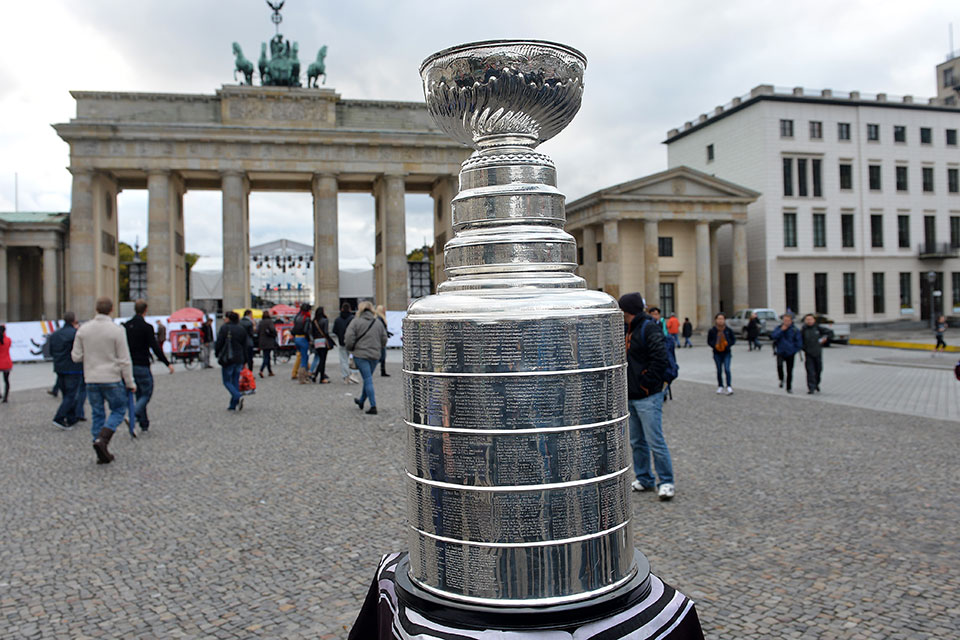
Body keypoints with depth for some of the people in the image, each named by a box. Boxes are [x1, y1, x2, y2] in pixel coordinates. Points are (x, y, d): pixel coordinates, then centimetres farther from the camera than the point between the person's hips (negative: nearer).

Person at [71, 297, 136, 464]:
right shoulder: (117, 331, -12)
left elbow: (76, 356, 3)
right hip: (112, 379, -4)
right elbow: (124, 360, -10)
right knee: (118, 410, 11)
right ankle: (102, 439, -11)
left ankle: (103, 454, 12)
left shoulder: (83, 329, 0)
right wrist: (130, 383, -3)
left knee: (97, 414, 11)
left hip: (91, 379, 4)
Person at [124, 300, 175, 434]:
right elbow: (155, 347, -14)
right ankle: (133, 417, -20)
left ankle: (144, 424, 17)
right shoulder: (146, 327, -12)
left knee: (140, 394, 15)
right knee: (147, 393, 2)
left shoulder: (125, 326, 7)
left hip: (129, 365, 6)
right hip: (142, 366, -6)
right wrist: (167, 363, -9)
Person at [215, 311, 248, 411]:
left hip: (227, 359, -5)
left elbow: (219, 343, -9)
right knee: (236, 381, 10)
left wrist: (217, 353, 9)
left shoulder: (224, 328, -8)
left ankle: (238, 397, -22)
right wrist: (244, 361, 15)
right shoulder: (242, 329, 8)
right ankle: (233, 405, 11)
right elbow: (245, 347, 10)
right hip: (239, 359, 5)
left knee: (227, 381, 2)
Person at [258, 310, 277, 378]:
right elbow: (272, 329, -21)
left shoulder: (261, 322, 8)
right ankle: (261, 371, -19)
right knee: (267, 357, -5)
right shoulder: (269, 321, -10)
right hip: (269, 342, -6)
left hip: (262, 342, 6)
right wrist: (274, 335, -2)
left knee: (267, 357, 14)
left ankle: (270, 371, 20)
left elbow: (258, 332, 7)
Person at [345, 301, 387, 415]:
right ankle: (361, 401, 37)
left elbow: (349, 338, -12)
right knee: (367, 379, 19)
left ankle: (373, 406, -10)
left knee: (368, 380, -4)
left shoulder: (356, 321, -6)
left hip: (360, 355, -4)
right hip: (375, 355, 4)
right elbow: (384, 340, 8)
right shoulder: (378, 322, 6)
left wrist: (350, 348, 6)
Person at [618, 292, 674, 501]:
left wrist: (648, 382, -17)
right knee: (637, 442, 14)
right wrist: (625, 386, 12)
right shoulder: (630, 330, 16)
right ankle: (644, 479, 25)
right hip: (631, 397, 9)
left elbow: (660, 357, -20)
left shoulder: (649, 328, -12)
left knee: (655, 441, -7)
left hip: (648, 398, -9)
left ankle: (666, 482, 4)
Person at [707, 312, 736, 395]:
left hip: (726, 353, -1)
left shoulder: (728, 330, -1)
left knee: (727, 369, -13)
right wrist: (715, 345, -14)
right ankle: (720, 386, 21)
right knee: (719, 371, 7)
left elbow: (733, 340, 6)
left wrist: (728, 344, -13)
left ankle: (729, 387, -10)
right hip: (717, 353, 1)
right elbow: (709, 341, 4)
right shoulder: (712, 330, -2)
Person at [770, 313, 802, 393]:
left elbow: (799, 343, 0)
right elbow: (773, 336, -14)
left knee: (789, 371, 5)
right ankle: (781, 379, 1)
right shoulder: (778, 328, 2)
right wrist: (781, 330, -18)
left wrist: (793, 349, -4)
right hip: (780, 353, 0)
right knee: (779, 365, -27)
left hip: (790, 354, 0)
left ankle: (789, 388, 20)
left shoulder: (795, 330, -3)